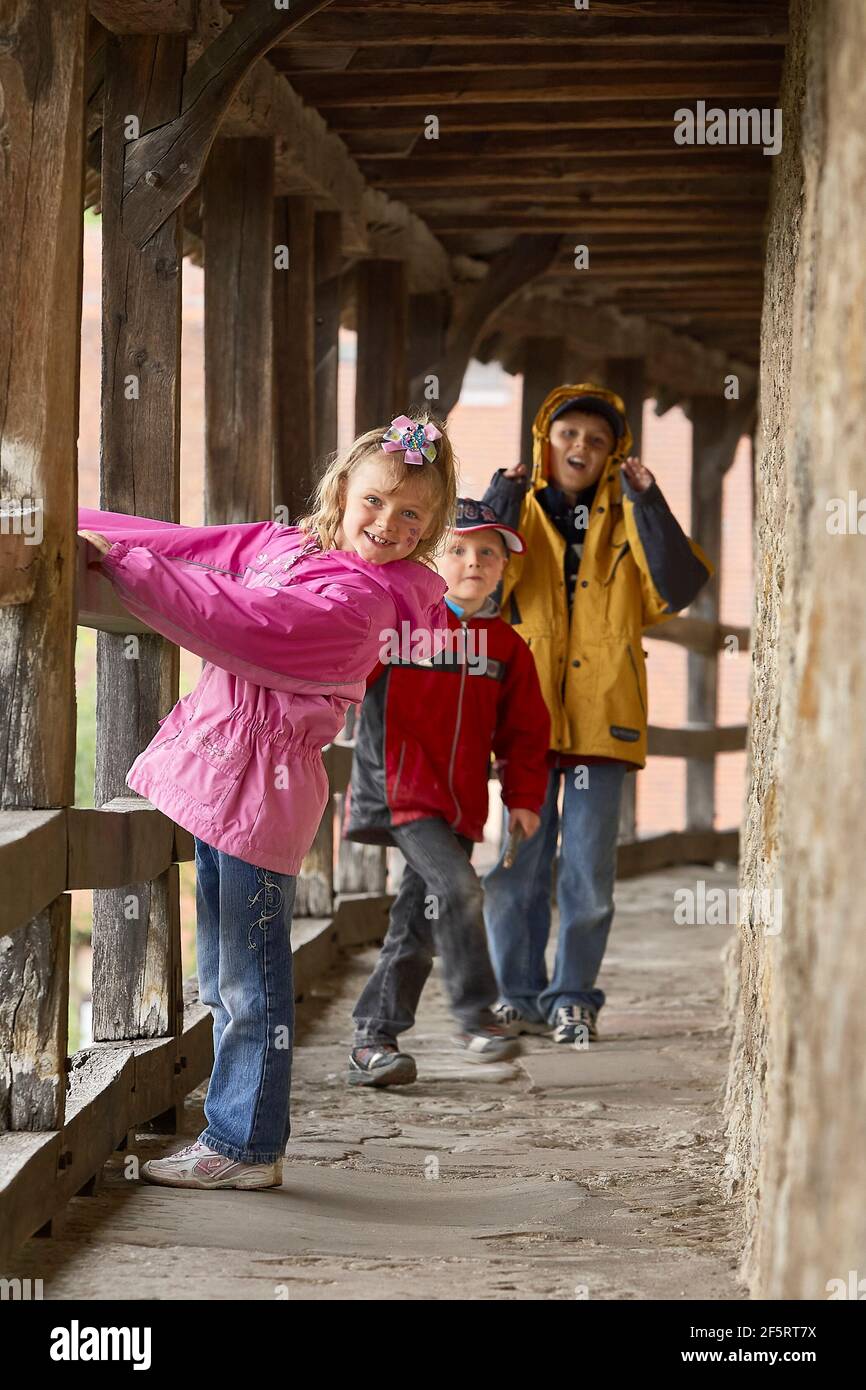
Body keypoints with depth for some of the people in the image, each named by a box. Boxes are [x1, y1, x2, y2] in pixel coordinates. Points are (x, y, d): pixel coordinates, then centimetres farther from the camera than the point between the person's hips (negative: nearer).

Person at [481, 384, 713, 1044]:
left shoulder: (625, 523, 11)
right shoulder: (519, 517, 11)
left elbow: (676, 590, -7)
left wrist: (648, 504, -11)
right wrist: (499, 503, -11)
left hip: (601, 718, 0)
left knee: (588, 876, 1)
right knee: (514, 872, 1)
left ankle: (573, 998, 13)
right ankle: (521, 997, 13)